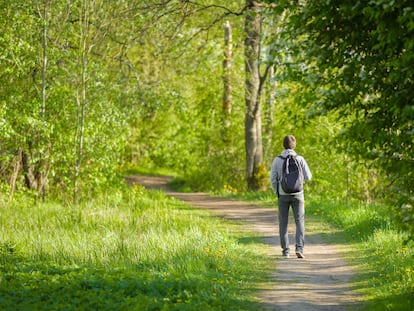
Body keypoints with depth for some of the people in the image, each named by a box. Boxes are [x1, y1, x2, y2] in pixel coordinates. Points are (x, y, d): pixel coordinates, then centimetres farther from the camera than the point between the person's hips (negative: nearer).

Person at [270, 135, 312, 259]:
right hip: (297, 194, -1)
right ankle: (299, 248, -12)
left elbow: (273, 179, -3)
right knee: (299, 222, 4)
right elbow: (308, 177, -2)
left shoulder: (277, 160, -5)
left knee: (283, 223, 11)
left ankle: (285, 251, 10)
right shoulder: (300, 159, -7)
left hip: (283, 195, 1)